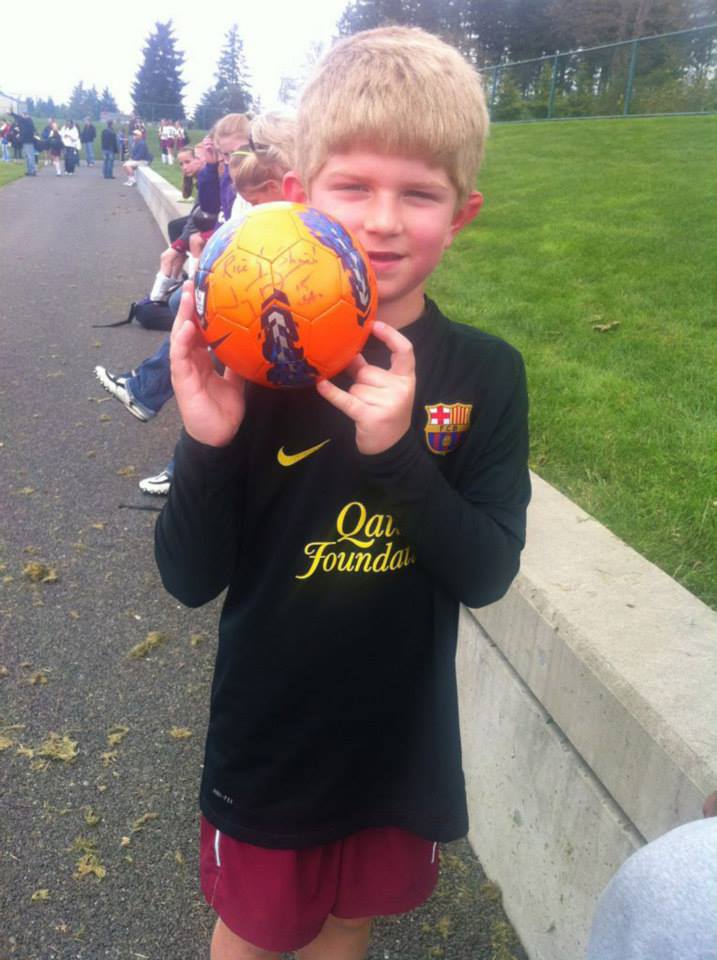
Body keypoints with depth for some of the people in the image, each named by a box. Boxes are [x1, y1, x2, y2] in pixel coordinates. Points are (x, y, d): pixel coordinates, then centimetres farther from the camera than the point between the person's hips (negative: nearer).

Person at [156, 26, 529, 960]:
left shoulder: (484, 373, -13)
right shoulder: (257, 362, -17)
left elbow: (487, 573, -16)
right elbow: (191, 579, -15)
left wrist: (398, 450, -32)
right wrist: (206, 442, -33)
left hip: (403, 738, 2)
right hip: (269, 737, -1)